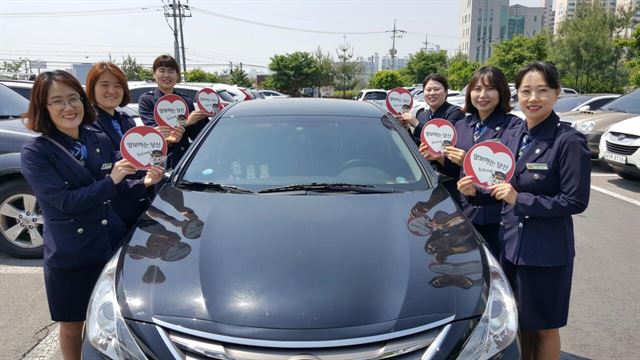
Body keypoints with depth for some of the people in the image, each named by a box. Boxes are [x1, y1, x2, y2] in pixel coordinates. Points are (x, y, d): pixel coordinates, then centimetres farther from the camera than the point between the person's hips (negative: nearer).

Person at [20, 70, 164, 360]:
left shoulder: (101, 141, 2)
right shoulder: (35, 152, -10)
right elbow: (65, 201, -19)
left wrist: (144, 183, -11)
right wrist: (110, 180, -25)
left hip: (113, 246, 3)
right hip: (68, 257, -3)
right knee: (72, 325, 16)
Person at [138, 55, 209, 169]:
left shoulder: (186, 100, 13)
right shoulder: (146, 99, 3)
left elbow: (195, 136, 9)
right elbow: (154, 130, -12)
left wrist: (203, 117, -7)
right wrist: (185, 122, -19)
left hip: (184, 160, 3)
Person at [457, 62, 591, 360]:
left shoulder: (569, 141, -14)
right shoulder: (511, 136, 5)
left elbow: (575, 201, -15)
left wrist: (520, 199, -20)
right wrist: (476, 192, -7)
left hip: (547, 252, -5)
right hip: (510, 244, 5)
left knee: (543, 327, 13)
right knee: (519, 321, 19)